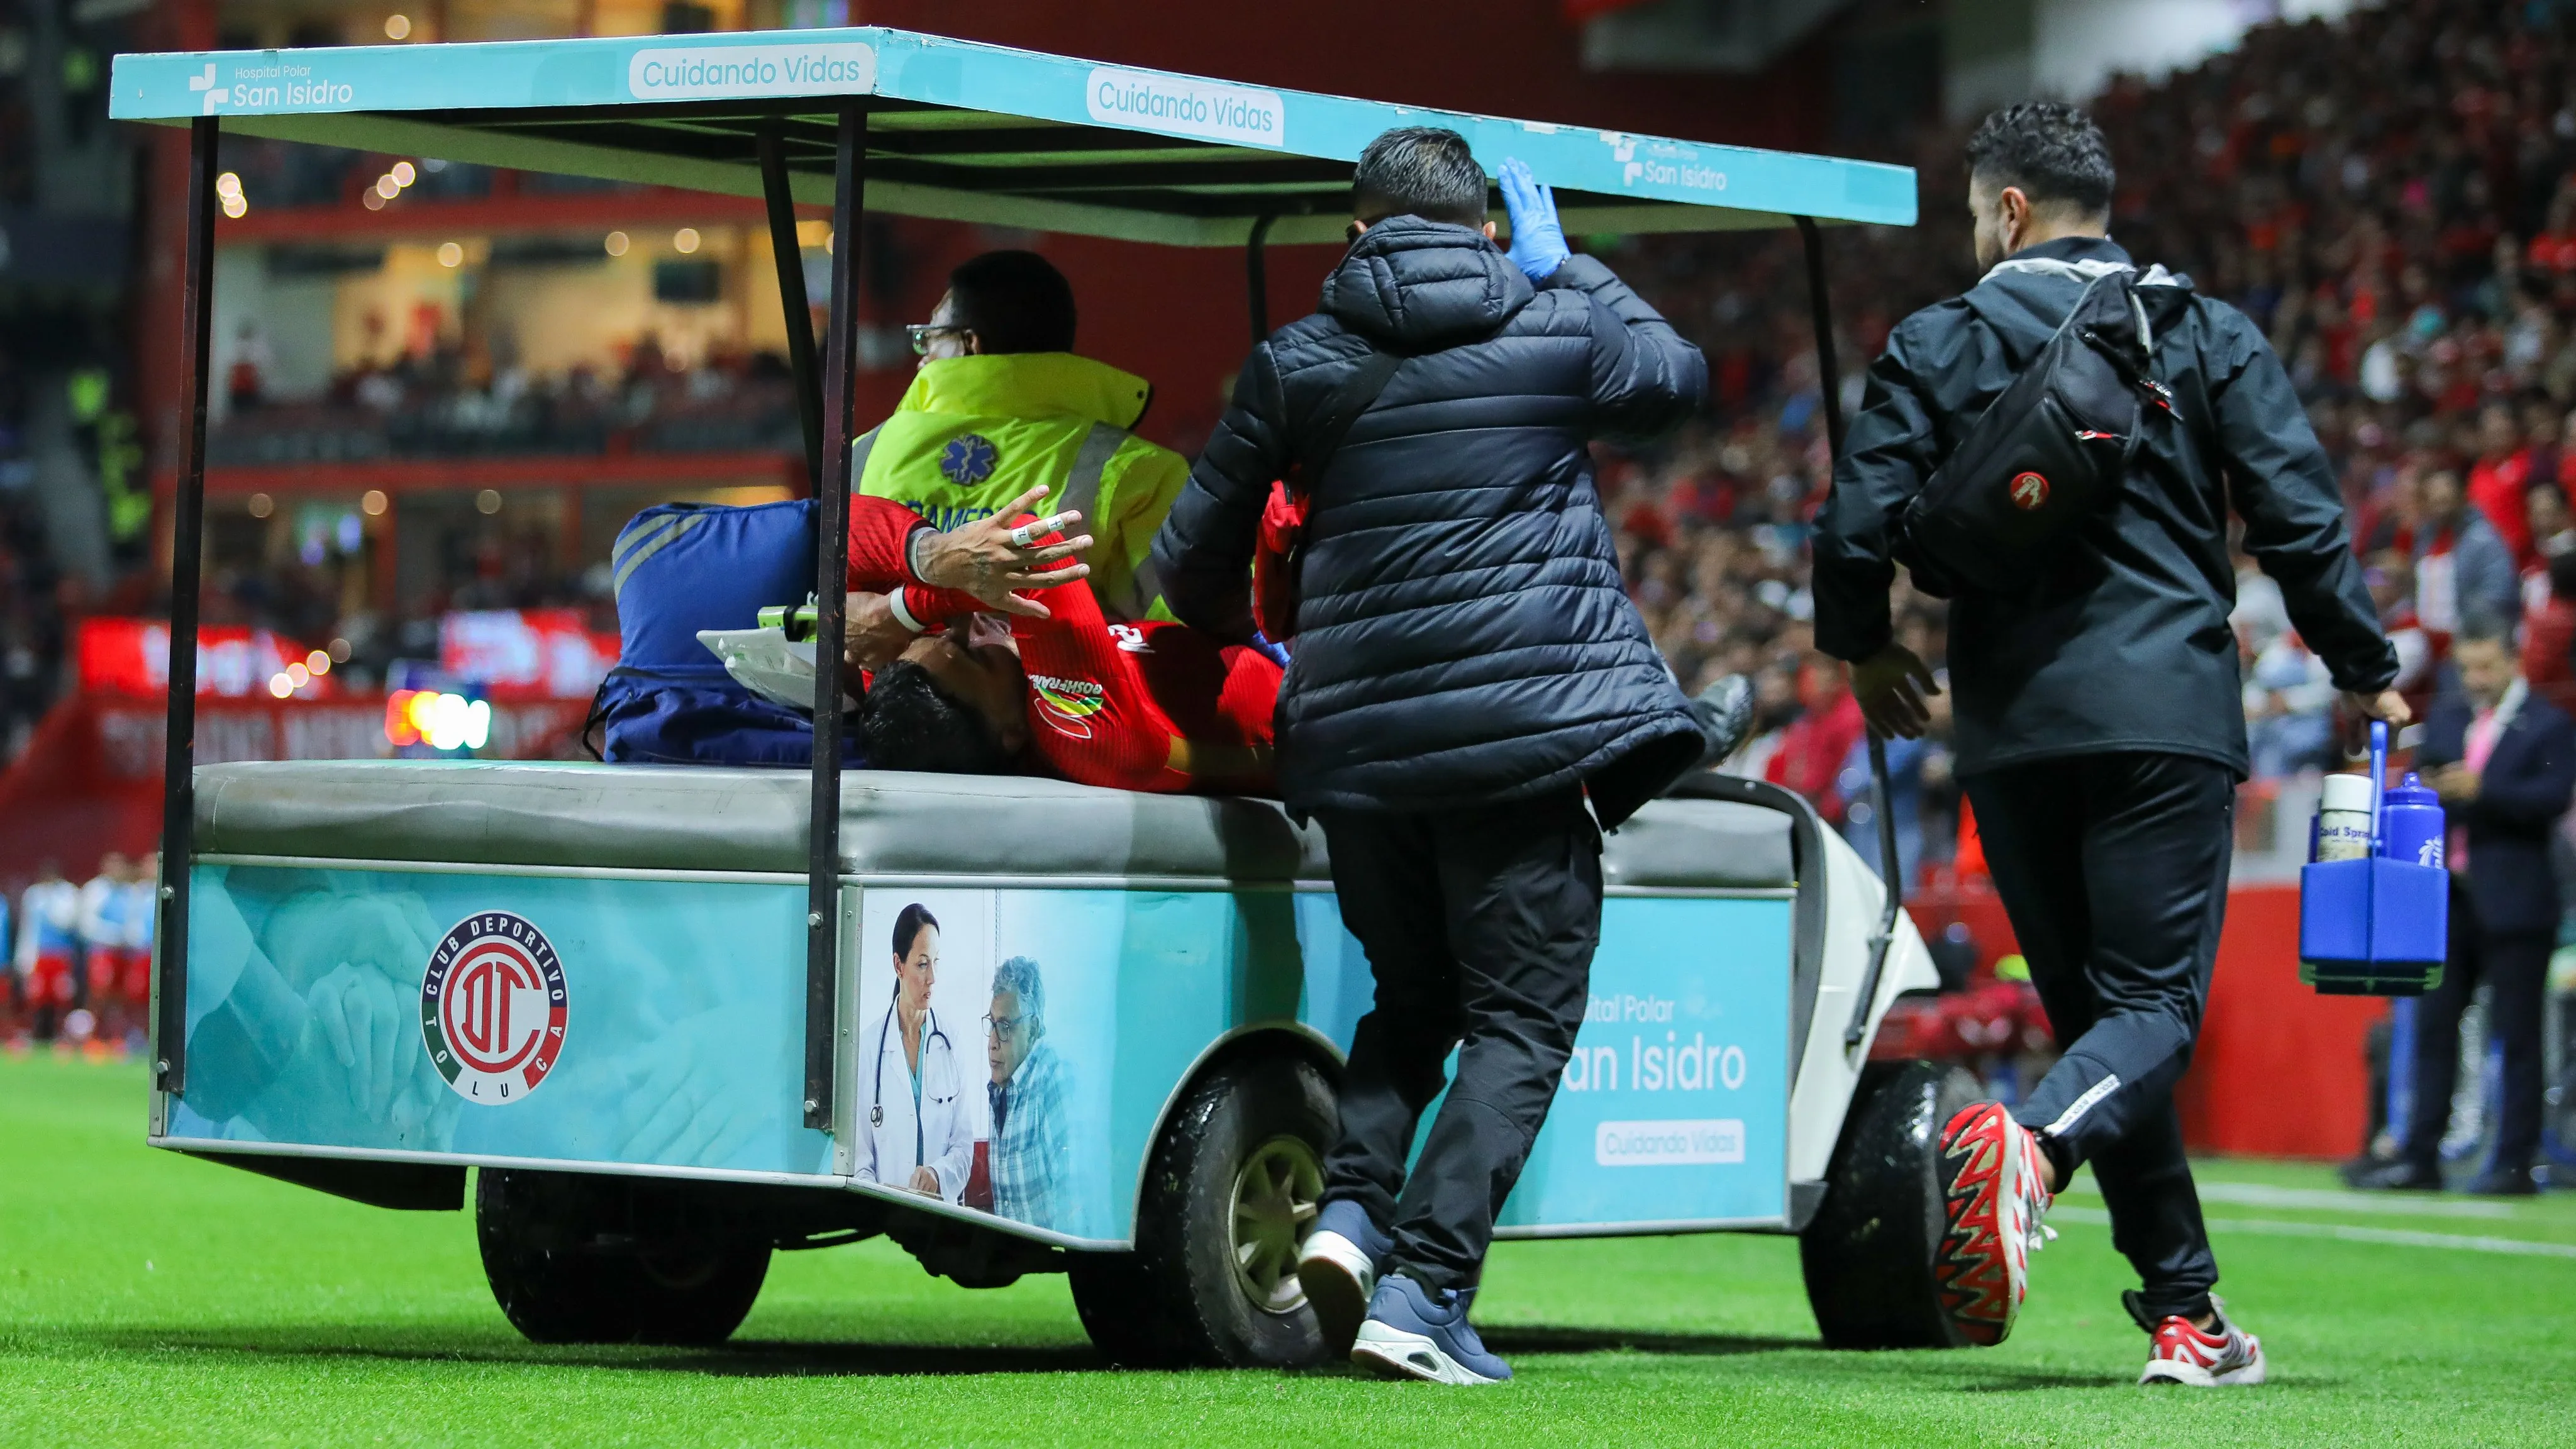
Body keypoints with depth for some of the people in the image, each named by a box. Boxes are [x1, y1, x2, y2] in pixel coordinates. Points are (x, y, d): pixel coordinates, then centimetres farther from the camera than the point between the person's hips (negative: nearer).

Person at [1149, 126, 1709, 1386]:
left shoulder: (1294, 363, 8)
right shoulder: (1555, 331, 3)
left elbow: (1192, 560, 14)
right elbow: (1677, 376, 25)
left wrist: (1224, 630, 35)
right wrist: (1565, 269, 35)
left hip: (1355, 742, 3)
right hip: (1524, 729, -3)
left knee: (1411, 1000, 21)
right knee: (1521, 1021, 0)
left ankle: (1351, 1208, -2)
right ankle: (1424, 1287, -14)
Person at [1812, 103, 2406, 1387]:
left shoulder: (1940, 344, 4)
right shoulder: (2209, 338, 5)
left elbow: (1857, 524, -1)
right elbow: (2300, 519, -1)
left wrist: (1863, 650, 18)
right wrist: (2365, 674, 11)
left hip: (2014, 726, 1)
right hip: (2167, 718, -1)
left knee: (2093, 1004, 11)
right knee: (2152, 1006, -4)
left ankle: (2186, 1312, 8)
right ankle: (2028, 1147, -37)